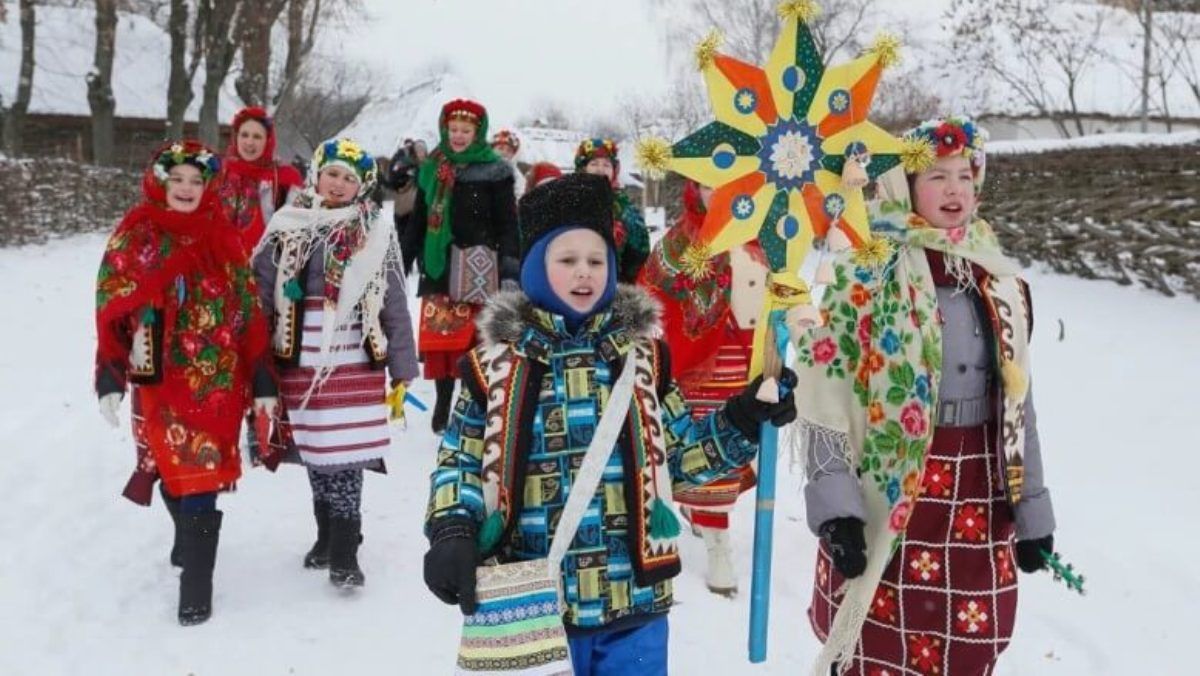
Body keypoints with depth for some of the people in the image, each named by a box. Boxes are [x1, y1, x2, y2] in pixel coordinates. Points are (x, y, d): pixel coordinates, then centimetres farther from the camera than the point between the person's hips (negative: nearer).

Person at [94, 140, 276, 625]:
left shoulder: (223, 239, 5)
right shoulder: (135, 236, 1)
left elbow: (249, 311, 7)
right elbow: (112, 311, -1)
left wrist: (262, 378, 4)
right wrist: (110, 377, -8)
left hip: (218, 380, 0)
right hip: (161, 381, 0)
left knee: (199, 479, -2)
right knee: (179, 476, 7)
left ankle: (196, 585, 6)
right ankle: (191, 541, 35)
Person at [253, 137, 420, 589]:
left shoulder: (376, 235, 1)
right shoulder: (288, 228, 5)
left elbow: (394, 306, 2)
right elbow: (260, 292, 7)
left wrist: (402, 369, 1)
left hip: (354, 365, -2)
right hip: (300, 364, 3)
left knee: (345, 455, -5)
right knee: (314, 451, 12)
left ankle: (343, 554, 3)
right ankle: (327, 535, 30)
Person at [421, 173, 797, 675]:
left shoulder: (641, 353, 6)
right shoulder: (498, 361, -1)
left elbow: (680, 450, 14)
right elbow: (459, 461, 5)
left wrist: (743, 421, -1)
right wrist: (452, 531, -12)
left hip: (633, 598, 2)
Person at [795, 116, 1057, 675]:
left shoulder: (1001, 279, 10)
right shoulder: (868, 273, -7)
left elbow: (1017, 402, 15)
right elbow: (826, 398, -10)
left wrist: (1032, 508, 14)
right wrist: (834, 504, -17)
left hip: (980, 504, 5)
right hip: (886, 497, -5)